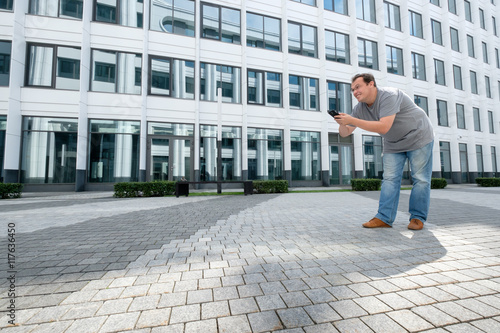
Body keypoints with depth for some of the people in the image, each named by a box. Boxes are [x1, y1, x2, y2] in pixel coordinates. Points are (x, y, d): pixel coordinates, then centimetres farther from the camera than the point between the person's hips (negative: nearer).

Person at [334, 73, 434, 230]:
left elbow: (384, 127, -42)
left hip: (418, 137, -5)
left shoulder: (388, 96, -29)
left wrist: (352, 120, -44)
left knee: (420, 179, -2)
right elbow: (345, 133, -9)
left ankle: (418, 217, 8)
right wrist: (342, 123, -32)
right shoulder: (360, 108, -8)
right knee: (389, 179, -3)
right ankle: (384, 218, -3)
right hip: (393, 144, 6)